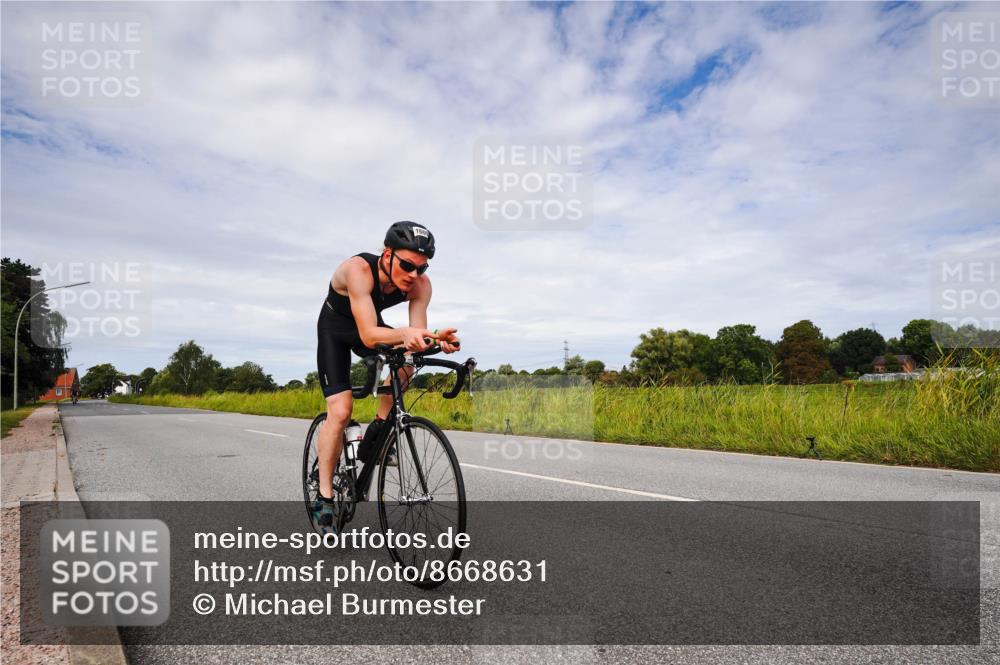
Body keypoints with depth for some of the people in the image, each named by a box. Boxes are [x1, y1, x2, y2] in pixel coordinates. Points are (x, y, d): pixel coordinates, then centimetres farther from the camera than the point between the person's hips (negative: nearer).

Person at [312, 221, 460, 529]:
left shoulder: (420, 285, -25)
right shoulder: (359, 269, -38)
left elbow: (416, 335, -28)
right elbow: (369, 336, -44)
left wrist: (435, 339, -50)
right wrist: (403, 332, -62)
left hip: (371, 326, 4)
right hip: (335, 329, -4)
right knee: (340, 410, -15)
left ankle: (378, 430, -5)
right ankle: (324, 497, -1)